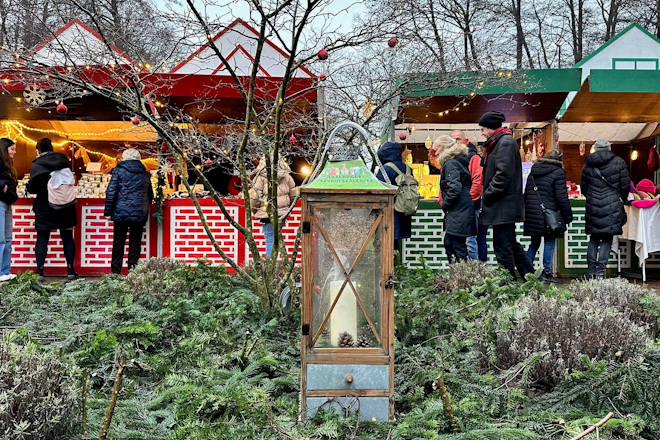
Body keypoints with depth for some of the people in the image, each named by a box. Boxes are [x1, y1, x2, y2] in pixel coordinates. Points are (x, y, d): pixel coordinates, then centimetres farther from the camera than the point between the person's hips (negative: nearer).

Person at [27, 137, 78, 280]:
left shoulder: (37, 165, -6)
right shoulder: (62, 160, 3)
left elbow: (32, 188, -5)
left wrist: (27, 186, 16)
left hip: (44, 208, -2)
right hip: (65, 207, 2)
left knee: (42, 239, 4)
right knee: (67, 237, 8)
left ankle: (40, 271, 1)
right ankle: (70, 271, 8)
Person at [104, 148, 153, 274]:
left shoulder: (119, 169, -1)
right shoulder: (145, 173, 8)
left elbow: (111, 191, -5)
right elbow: (150, 195, 15)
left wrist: (108, 211, 0)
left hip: (120, 213, -1)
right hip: (139, 214, 2)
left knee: (118, 242, 7)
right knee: (135, 242, 7)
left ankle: (116, 271, 10)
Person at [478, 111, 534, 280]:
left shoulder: (505, 142, -12)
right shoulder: (498, 142, 19)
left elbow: (503, 174, -20)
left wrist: (487, 196, -15)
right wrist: (487, 195, 14)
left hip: (503, 205, -11)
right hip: (505, 206, 11)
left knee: (502, 247, -6)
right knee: (510, 244, 16)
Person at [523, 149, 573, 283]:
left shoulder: (533, 172, 12)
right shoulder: (558, 173, -7)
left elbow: (526, 193, 16)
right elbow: (562, 197, -10)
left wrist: (527, 213, 21)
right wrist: (568, 215, -2)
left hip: (532, 215, 6)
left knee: (535, 242, 15)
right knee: (549, 242, 3)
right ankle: (546, 272, 1)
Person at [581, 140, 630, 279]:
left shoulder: (588, 165, 7)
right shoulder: (619, 162, -1)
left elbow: (583, 187, 13)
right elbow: (625, 185, 1)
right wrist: (622, 199, 18)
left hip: (592, 208, 3)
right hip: (612, 207, -3)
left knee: (593, 240, 11)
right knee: (607, 240, 2)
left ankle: (592, 272, 10)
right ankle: (600, 271, -4)